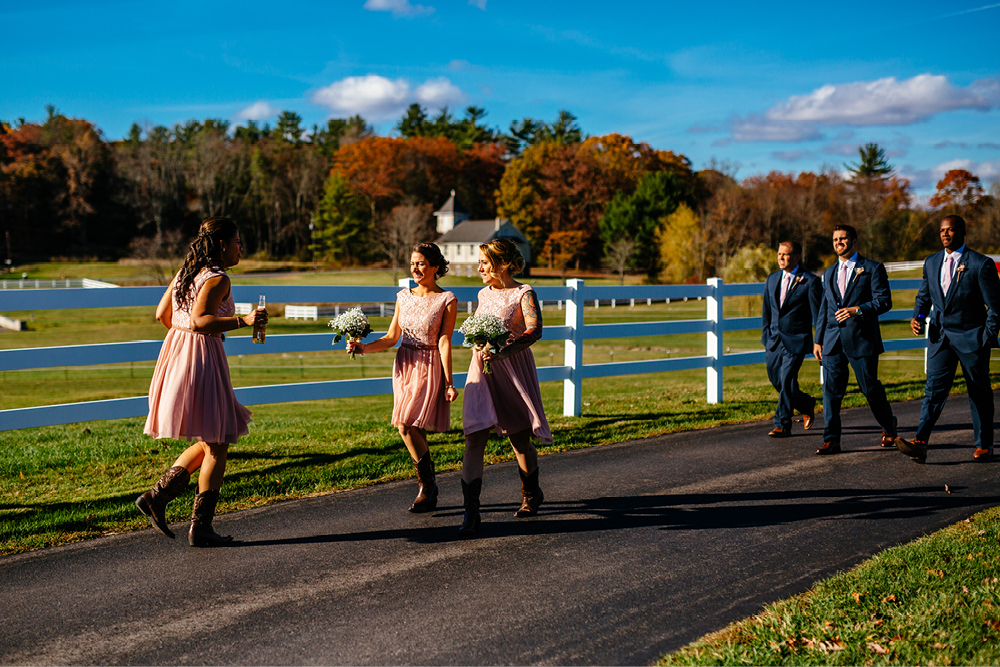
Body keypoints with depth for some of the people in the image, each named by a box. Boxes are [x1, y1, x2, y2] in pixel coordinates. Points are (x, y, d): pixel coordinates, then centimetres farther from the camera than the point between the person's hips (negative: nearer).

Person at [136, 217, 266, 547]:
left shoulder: (185, 273, 13)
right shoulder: (218, 280, -14)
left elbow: (163, 314, 17)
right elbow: (199, 320, -25)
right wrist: (242, 320, -25)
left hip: (177, 352, 9)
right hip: (202, 362, -9)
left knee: (209, 442, 19)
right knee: (217, 446, 1)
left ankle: (156, 497, 11)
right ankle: (200, 527, 3)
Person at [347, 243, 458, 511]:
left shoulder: (446, 299, -5)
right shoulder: (404, 296, 9)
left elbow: (444, 342, -9)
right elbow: (392, 337, 12)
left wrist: (448, 382, -12)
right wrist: (363, 348, -2)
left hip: (429, 367, -5)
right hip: (404, 366, 5)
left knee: (407, 424, -16)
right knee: (415, 430, 2)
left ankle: (426, 484, 1)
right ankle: (429, 492, 13)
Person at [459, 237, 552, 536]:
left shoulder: (523, 294, -6)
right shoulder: (484, 294, 12)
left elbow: (534, 330, -21)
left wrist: (501, 352, -34)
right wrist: (478, 348, 6)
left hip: (513, 369, -4)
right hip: (482, 370, 4)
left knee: (519, 439, 9)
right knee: (474, 439, -10)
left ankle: (531, 495, 36)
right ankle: (471, 513, -12)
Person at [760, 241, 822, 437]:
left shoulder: (810, 281, -5)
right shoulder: (772, 279, 12)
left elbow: (818, 314, -5)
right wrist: (766, 335, 16)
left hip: (796, 340, -6)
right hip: (774, 340, 6)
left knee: (786, 379, -13)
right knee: (776, 381, 9)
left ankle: (782, 425, -3)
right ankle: (807, 404, 34)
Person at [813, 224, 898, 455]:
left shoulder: (872, 268, 1)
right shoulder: (829, 274, 18)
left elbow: (884, 301, -7)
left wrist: (858, 310, -21)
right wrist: (818, 340, 16)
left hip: (861, 339, -4)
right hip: (833, 341, 4)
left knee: (870, 388, 3)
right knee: (831, 390, -2)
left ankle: (888, 427, 28)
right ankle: (831, 440, 1)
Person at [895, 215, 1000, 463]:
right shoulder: (931, 263, 9)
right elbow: (924, 296, 19)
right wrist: (917, 316, -1)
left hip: (971, 337, -4)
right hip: (940, 335, 4)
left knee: (979, 393, 7)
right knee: (934, 388, -8)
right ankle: (920, 443, -18)